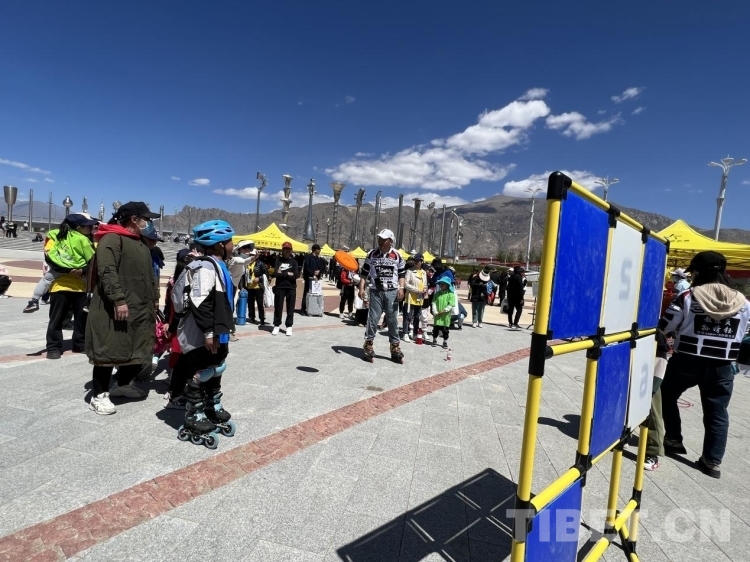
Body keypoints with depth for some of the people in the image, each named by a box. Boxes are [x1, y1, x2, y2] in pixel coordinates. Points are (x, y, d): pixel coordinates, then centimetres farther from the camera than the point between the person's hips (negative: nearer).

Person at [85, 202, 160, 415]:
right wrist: (118, 300, -25)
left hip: (140, 309, 9)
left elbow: (148, 276, 23)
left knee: (136, 350, 14)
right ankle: (99, 395, 11)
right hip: (115, 309, -9)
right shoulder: (111, 239, -11)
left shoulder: (140, 244, 20)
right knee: (109, 351, -1)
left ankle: (122, 384, 32)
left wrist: (154, 299, 17)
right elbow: (107, 272, -21)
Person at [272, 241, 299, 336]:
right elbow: (276, 274, -8)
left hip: (291, 287, 0)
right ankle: (276, 326, 15)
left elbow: (296, 275, -6)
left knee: (290, 308, 3)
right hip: (279, 287, 0)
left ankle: (289, 327, 11)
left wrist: (282, 274, -8)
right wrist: (288, 274, -9)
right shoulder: (278, 260, 6)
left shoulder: (294, 261, 8)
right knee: (278, 307, 5)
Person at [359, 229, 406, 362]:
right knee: (372, 319, 0)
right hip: (375, 291, 0)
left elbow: (402, 274, 7)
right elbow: (364, 273, 6)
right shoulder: (371, 254, 3)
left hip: (392, 292, 0)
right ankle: (368, 345, 13)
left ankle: (395, 347, 17)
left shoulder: (397, 256, 3)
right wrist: (361, 288, -4)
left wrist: (401, 288, -7)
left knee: (393, 320, 7)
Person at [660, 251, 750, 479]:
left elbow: (664, 326, -7)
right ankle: (712, 461, 17)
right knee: (717, 414, 12)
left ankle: (673, 440, 26)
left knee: (667, 396, 20)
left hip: (686, 361, -3)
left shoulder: (688, 297, -11)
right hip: (722, 367, 3)